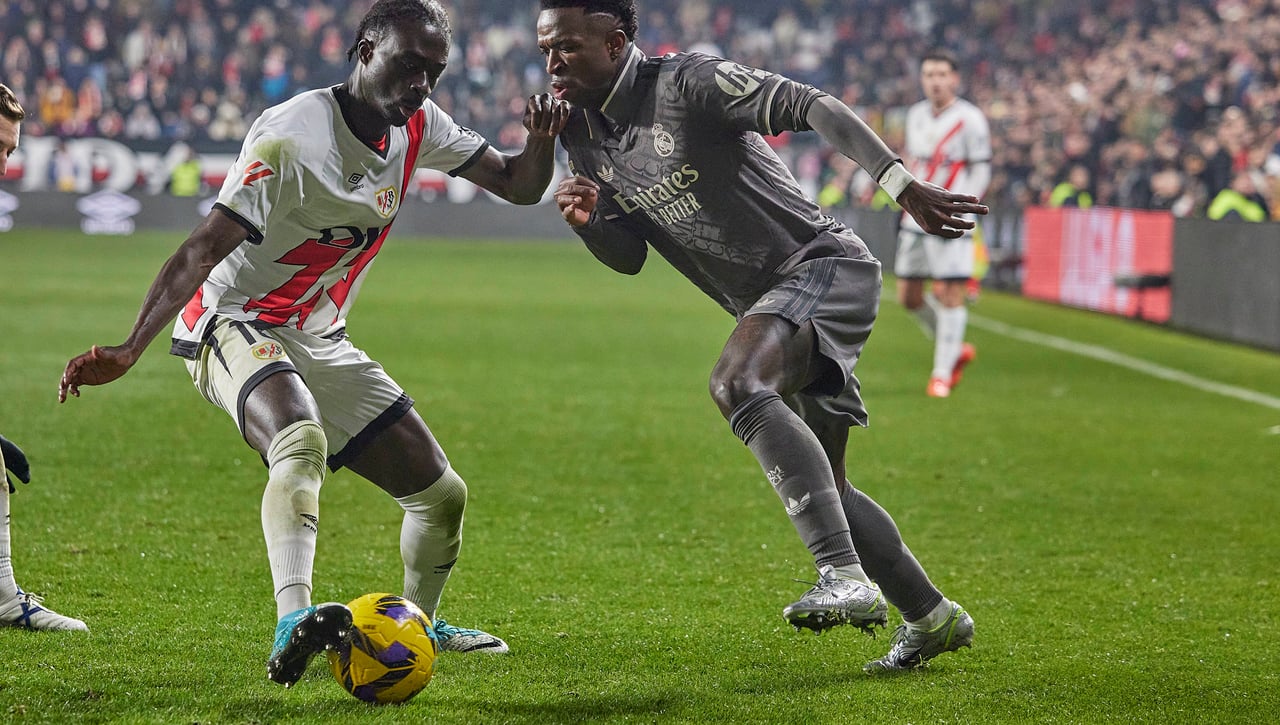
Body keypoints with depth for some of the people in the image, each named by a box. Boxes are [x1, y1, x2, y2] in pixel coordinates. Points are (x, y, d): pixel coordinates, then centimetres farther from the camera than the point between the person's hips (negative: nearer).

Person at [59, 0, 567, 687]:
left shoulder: (418, 127, 1)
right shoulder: (291, 136, -23)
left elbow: (518, 185, 9)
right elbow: (200, 252, -29)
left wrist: (542, 139, -16)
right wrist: (129, 350, -41)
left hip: (319, 341, 8)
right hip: (235, 326, -8)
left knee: (441, 495, 8)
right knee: (302, 439, -40)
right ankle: (292, 623, -56)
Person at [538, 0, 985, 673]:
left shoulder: (689, 83, -15)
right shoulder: (582, 135, 8)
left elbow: (812, 107, -21)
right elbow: (629, 257, 15)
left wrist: (902, 183, -31)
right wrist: (589, 221, -8)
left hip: (824, 263, -9)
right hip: (772, 303, 9)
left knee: (735, 383, -34)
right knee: (819, 487, 12)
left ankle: (847, 578, -41)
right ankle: (932, 617, 26)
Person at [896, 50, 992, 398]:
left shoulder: (970, 119, -8)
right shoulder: (916, 115, 11)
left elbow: (981, 172, -8)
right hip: (915, 220, 7)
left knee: (950, 296, -8)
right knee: (908, 296, 7)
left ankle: (942, 373, 2)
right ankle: (955, 349, 26)